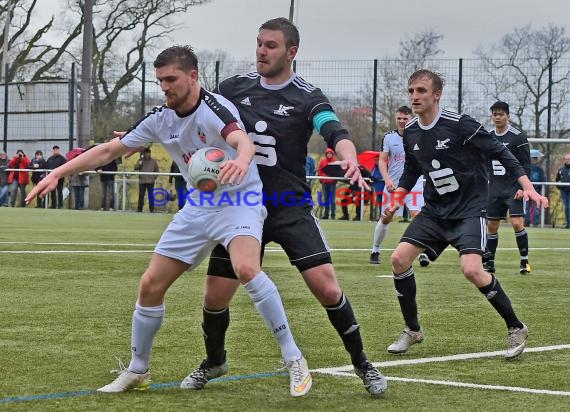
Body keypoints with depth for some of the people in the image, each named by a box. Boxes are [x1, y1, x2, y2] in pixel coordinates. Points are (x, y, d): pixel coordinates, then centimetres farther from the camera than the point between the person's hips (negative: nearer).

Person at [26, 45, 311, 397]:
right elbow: (110, 150, 8)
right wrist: (58, 173, 0)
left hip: (239, 200, -7)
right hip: (198, 206, 7)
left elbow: (243, 140, -42)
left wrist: (241, 160, -67)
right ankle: (137, 371, 22)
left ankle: (295, 361, -22)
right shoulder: (161, 119, 0)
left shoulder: (214, 109, -21)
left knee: (246, 268, -34)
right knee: (151, 285, 2)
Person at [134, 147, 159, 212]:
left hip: (150, 181, 0)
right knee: (141, 195, 1)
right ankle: (139, 209, 6)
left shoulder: (153, 161, 9)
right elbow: (135, 168, 3)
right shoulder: (140, 160, 9)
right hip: (142, 181, 0)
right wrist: (139, 164, -15)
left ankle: (152, 209, 3)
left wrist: (155, 177, -1)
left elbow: (156, 170, 12)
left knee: (151, 196, -1)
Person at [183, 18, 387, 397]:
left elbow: (336, 133, -25)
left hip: (291, 208, -3)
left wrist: (349, 158, -47)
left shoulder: (307, 98, -8)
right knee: (215, 296, 3)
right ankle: (214, 362, 32)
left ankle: (363, 365, 5)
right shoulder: (234, 88, 3)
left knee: (327, 288, -15)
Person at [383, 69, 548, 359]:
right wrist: (396, 199, 5)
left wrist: (528, 187, -18)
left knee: (471, 269, -24)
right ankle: (412, 330, 11)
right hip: (434, 210, 6)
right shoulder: (410, 133, 3)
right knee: (399, 258, -7)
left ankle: (516, 328, -4)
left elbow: (500, 153, -12)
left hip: (469, 208, -6)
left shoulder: (459, 125, -16)